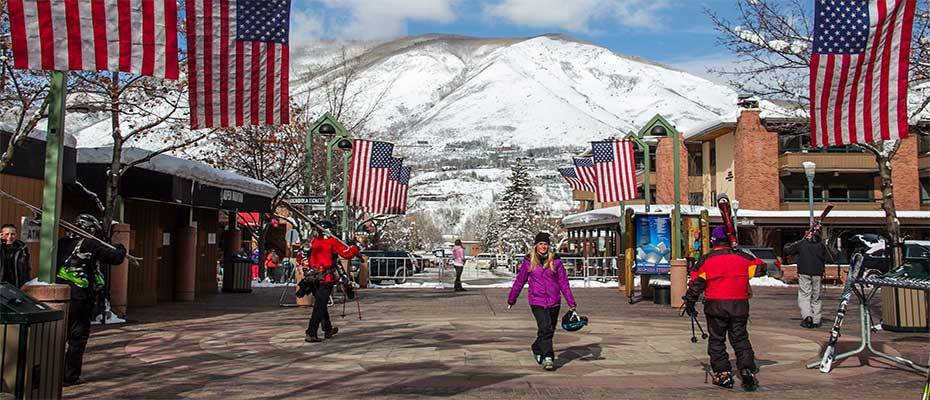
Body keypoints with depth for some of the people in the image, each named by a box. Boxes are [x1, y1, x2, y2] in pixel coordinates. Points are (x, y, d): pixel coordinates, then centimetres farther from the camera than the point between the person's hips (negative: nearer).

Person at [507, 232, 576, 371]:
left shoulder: (555, 261, 4)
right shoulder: (529, 261, 2)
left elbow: (564, 283, 5)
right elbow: (519, 281, 10)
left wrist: (571, 303, 2)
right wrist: (511, 300, 17)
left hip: (554, 301, 3)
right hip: (537, 301, -2)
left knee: (549, 331, 12)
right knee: (545, 328, -19)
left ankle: (537, 349, 37)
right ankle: (548, 358, -15)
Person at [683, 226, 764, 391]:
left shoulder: (705, 260, -2)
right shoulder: (742, 258, 2)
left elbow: (696, 284, -1)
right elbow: (761, 267, 8)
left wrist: (689, 304, 6)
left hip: (715, 305, -2)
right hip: (739, 305, 2)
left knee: (717, 340, 10)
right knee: (740, 338, 11)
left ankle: (723, 374, 9)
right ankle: (747, 370, 0)